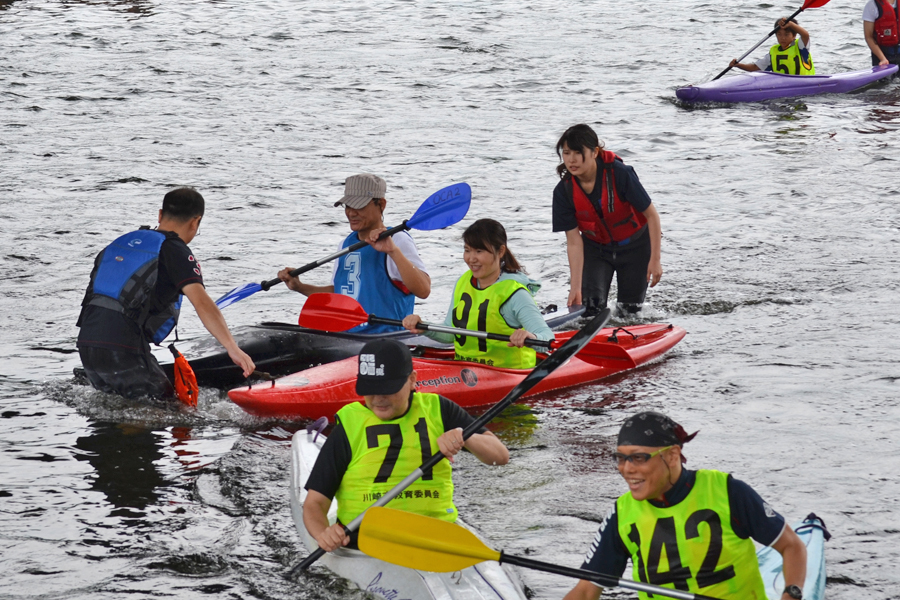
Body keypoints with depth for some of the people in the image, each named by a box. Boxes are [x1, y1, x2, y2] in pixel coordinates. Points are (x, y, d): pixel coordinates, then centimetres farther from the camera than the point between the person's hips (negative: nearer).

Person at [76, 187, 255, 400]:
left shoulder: (122, 242, 19)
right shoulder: (175, 251, -4)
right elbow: (201, 302, -17)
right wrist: (233, 350, -25)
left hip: (87, 343, 7)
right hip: (124, 350, -7)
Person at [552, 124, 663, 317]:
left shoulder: (619, 174, -30)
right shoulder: (564, 191, -21)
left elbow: (651, 215, -22)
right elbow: (574, 242, -18)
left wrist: (655, 260, -22)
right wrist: (575, 287, -23)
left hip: (634, 245, -2)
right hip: (595, 248, 2)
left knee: (630, 309, 4)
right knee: (591, 308, -9)